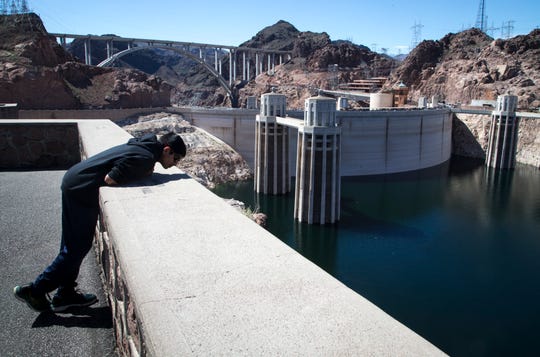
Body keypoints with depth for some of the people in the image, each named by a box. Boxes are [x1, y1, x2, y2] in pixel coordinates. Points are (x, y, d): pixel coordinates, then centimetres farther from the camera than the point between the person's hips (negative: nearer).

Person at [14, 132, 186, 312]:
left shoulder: (143, 146, 8)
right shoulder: (145, 158, -20)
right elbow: (110, 179, -23)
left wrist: (141, 173, 2)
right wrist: (144, 174, -11)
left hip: (73, 181, 10)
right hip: (80, 190, -10)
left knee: (73, 245, 17)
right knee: (77, 247, 3)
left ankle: (66, 293, 30)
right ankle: (34, 291, 15)